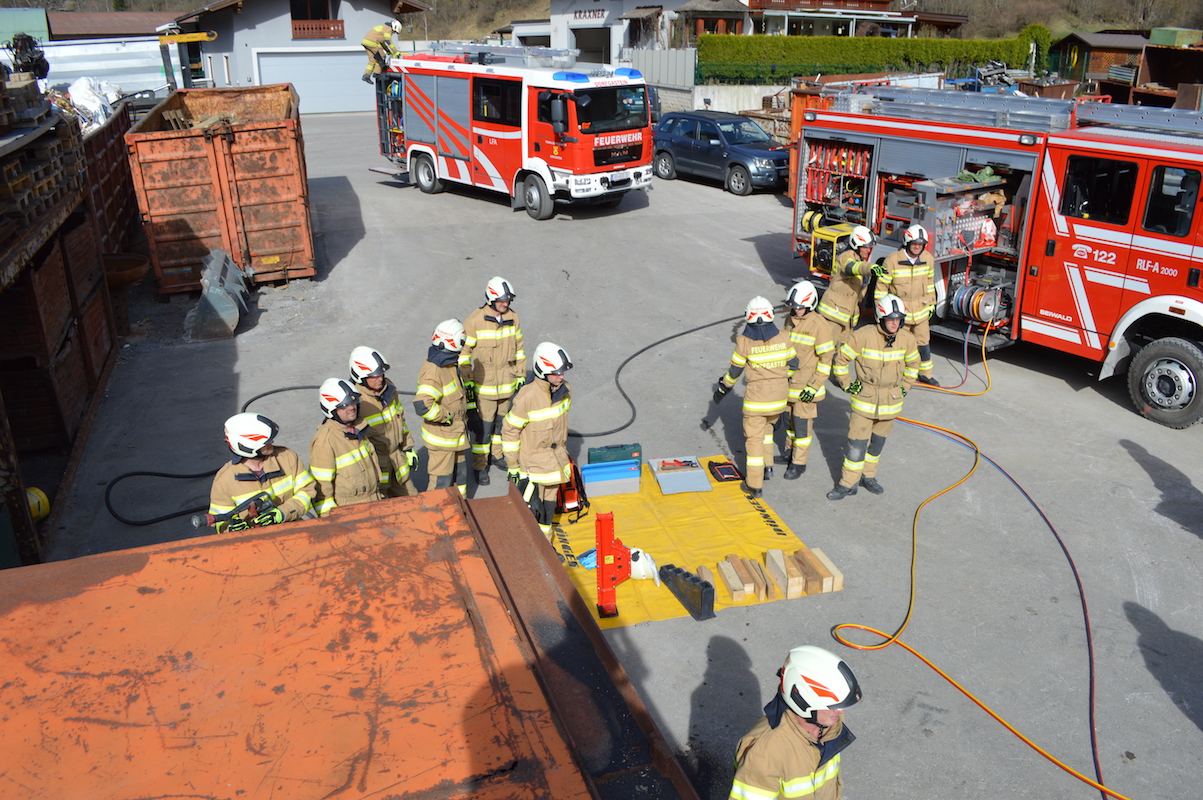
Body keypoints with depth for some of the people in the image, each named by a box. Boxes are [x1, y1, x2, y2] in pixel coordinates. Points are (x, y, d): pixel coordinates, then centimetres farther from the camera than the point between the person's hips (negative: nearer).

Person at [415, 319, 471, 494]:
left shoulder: (447, 363, 2)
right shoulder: (433, 371, -29)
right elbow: (422, 406, -41)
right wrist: (445, 417, -26)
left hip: (455, 433, 10)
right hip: (442, 438, -10)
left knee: (460, 472, 23)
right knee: (441, 481, 4)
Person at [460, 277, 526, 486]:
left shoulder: (512, 318, 0)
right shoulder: (475, 321, -15)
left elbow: (518, 348, 11)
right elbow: (464, 353, -9)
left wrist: (521, 375, 12)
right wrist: (467, 381, -9)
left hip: (508, 383, 5)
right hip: (484, 385, -5)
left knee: (502, 420, 19)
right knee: (483, 426, 0)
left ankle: (496, 454, 38)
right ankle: (480, 466, 13)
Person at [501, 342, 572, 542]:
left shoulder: (565, 390, -6)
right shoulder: (527, 397, -25)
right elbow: (510, 431, -17)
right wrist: (513, 467, -13)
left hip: (556, 459, 6)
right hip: (533, 463, -6)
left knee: (549, 503, 19)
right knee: (532, 508, 2)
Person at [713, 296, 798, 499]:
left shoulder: (745, 342, -13)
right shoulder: (783, 337, -4)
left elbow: (734, 371, -5)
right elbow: (792, 364, 7)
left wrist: (722, 388, 11)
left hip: (756, 398, -4)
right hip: (780, 397, 4)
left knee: (754, 438, 4)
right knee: (767, 427, 29)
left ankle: (754, 485, 8)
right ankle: (766, 465, 34)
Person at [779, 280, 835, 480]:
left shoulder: (819, 325, -19)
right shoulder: (790, 319, 3)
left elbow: (826, 358, -16)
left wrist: (815, 386, -18)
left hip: (806, 386, -7)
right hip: (788, 382, 7)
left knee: (802, 425, 2)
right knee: (789, 419, 19)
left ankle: (799, 463, 14)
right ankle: (790, 452, 37)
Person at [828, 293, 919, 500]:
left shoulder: (907, 339, -5)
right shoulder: (863, 336, -17)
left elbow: (913, 363, 16)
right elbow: (841, 360, -6)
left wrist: (905, 386, 11)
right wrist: (847, 385, -5)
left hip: (891, 401, 4)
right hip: (864, 398, -4)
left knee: (878, 441, 16)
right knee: (856, 444, -4)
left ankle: (869, 475, 35)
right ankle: (847, 484, 8)